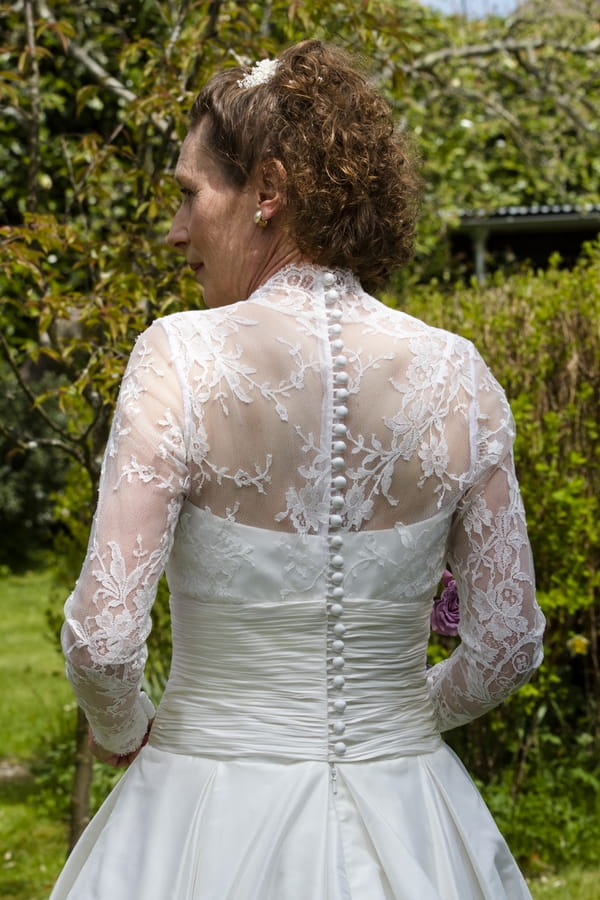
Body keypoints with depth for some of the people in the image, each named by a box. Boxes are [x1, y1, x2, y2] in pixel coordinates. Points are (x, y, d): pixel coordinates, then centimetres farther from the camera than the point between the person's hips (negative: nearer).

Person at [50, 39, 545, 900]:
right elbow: (508, 644, 0)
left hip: (216, 824, -3)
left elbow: (102, 639, -17)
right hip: (405, 823, 3)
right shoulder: (456, 374, -5)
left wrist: (121, 729, 4)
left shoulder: (184, 357, -15)